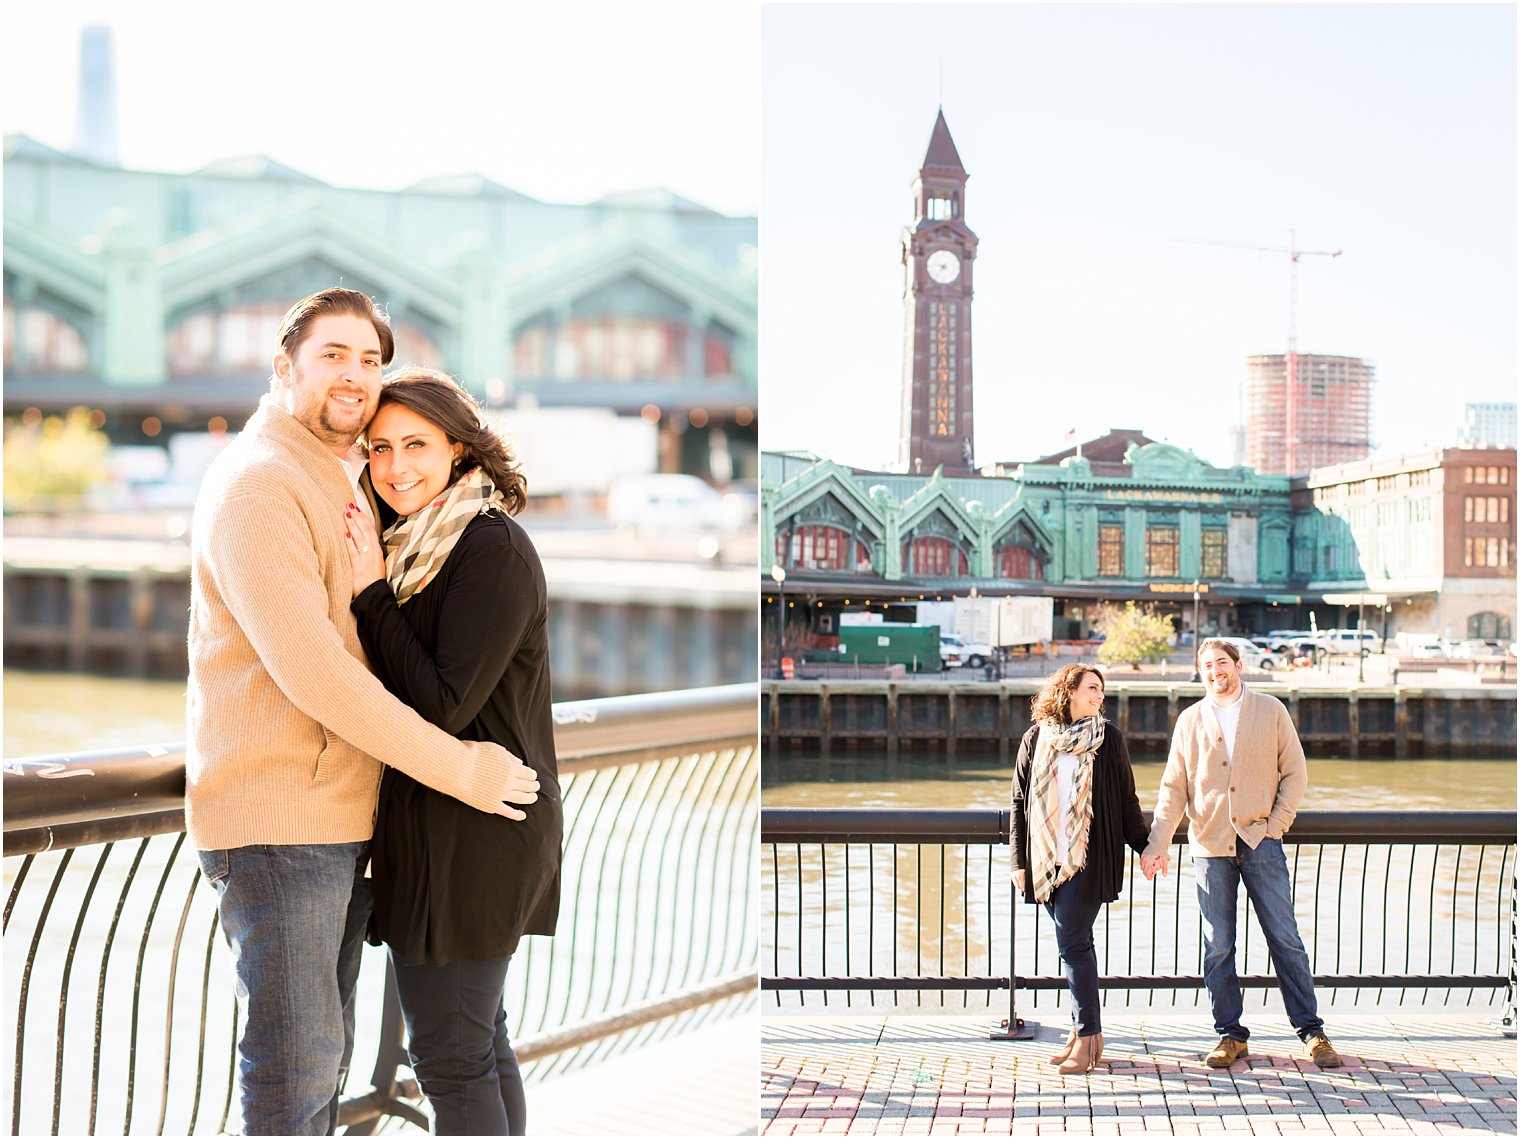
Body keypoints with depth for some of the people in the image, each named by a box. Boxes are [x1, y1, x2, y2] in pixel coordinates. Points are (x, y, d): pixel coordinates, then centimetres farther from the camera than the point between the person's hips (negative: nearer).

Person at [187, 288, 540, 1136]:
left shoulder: (348, 483, 18)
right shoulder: (259, 484, -14)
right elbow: (311, 670, -23)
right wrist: (462, 769, -19)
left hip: (343, 812, 9)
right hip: (274, 818, -9)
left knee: (324, 1052, 16)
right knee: (296, 1065, -5)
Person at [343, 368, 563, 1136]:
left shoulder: (491, 547, -16)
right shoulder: (421, 546, 15)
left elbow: (444, 705, -20)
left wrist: (371, 594, -17)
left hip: (470, 833, -10)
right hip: (447, 830, 10)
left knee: (449, 1056, -4)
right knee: (480, 1043, 17)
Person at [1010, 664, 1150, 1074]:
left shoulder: (1108, 739, 3)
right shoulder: (1036, 739, 7)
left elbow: (1126, 799, 7)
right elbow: (1020, 801, 10)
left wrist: (1144, 847, 5)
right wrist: (1019, 860, 7)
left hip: (1090, 858, -3)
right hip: (1048, 859, 3)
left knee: (1073, 944, -8)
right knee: (1074, 945, 8)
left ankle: (1087, 1035, -2)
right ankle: (1082, 1030, 16)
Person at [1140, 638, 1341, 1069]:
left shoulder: (1271, 711, 5)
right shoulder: (1190, 720, 8)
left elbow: (1295, 772, 6)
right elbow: (1173, 787, 6)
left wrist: (1276, 824, -5)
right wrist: (1158, 844, -3)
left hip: (1261, 841, -1)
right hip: (1209, 845, 1)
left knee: (1286, 940, -1)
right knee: (1217, 947, 4)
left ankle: (1311, 1030, 8)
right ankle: (1230, 1034, 13)